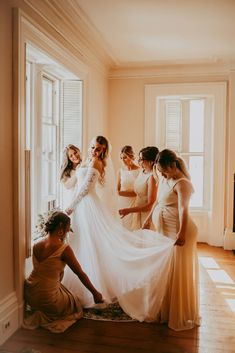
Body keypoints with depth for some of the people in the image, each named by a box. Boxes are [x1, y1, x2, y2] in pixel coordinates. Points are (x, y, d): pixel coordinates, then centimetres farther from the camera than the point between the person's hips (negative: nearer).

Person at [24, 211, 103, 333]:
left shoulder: (37, 244, 0)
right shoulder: (64, 248, -20)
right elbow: (80, 274, -10)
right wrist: (95, 293, 0)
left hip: (28, 295, 8)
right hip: (47, 299, -8)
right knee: (76, 304, 21)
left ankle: (38, 311, 15)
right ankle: (45, 317, 1)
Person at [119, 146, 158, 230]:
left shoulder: (152, 177, -21)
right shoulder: (142, 172, 3)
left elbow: (150, 205, -21)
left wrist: (129, 210, -23)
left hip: (147, 215, -8)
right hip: (138, 213, 8)